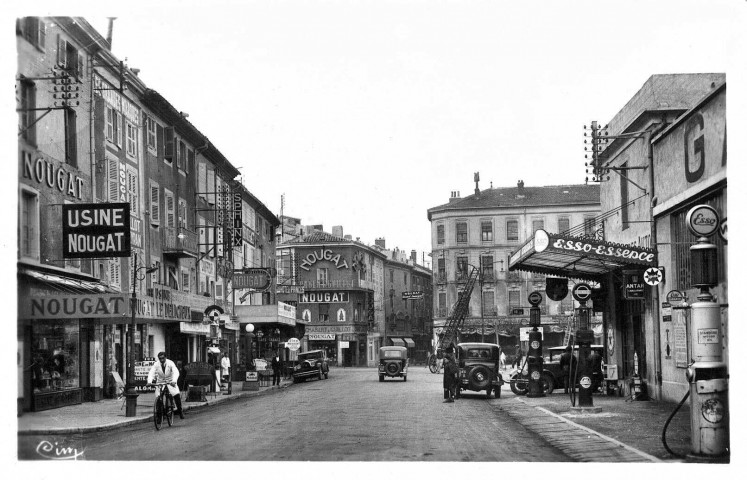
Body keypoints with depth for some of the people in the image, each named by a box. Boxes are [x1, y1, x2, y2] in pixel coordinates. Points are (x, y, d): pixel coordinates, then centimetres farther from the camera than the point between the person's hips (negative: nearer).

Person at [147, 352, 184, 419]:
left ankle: (179, 410, -1)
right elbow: (151, 373, -23)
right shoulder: (156, 364, -13)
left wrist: (174, 381, -48)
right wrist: (149, 382, -42)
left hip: (170, 382, -1)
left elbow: (176, 372, -30)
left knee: (177, 395, -20)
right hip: (160, 382, 1)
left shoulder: (170, 363, -18)